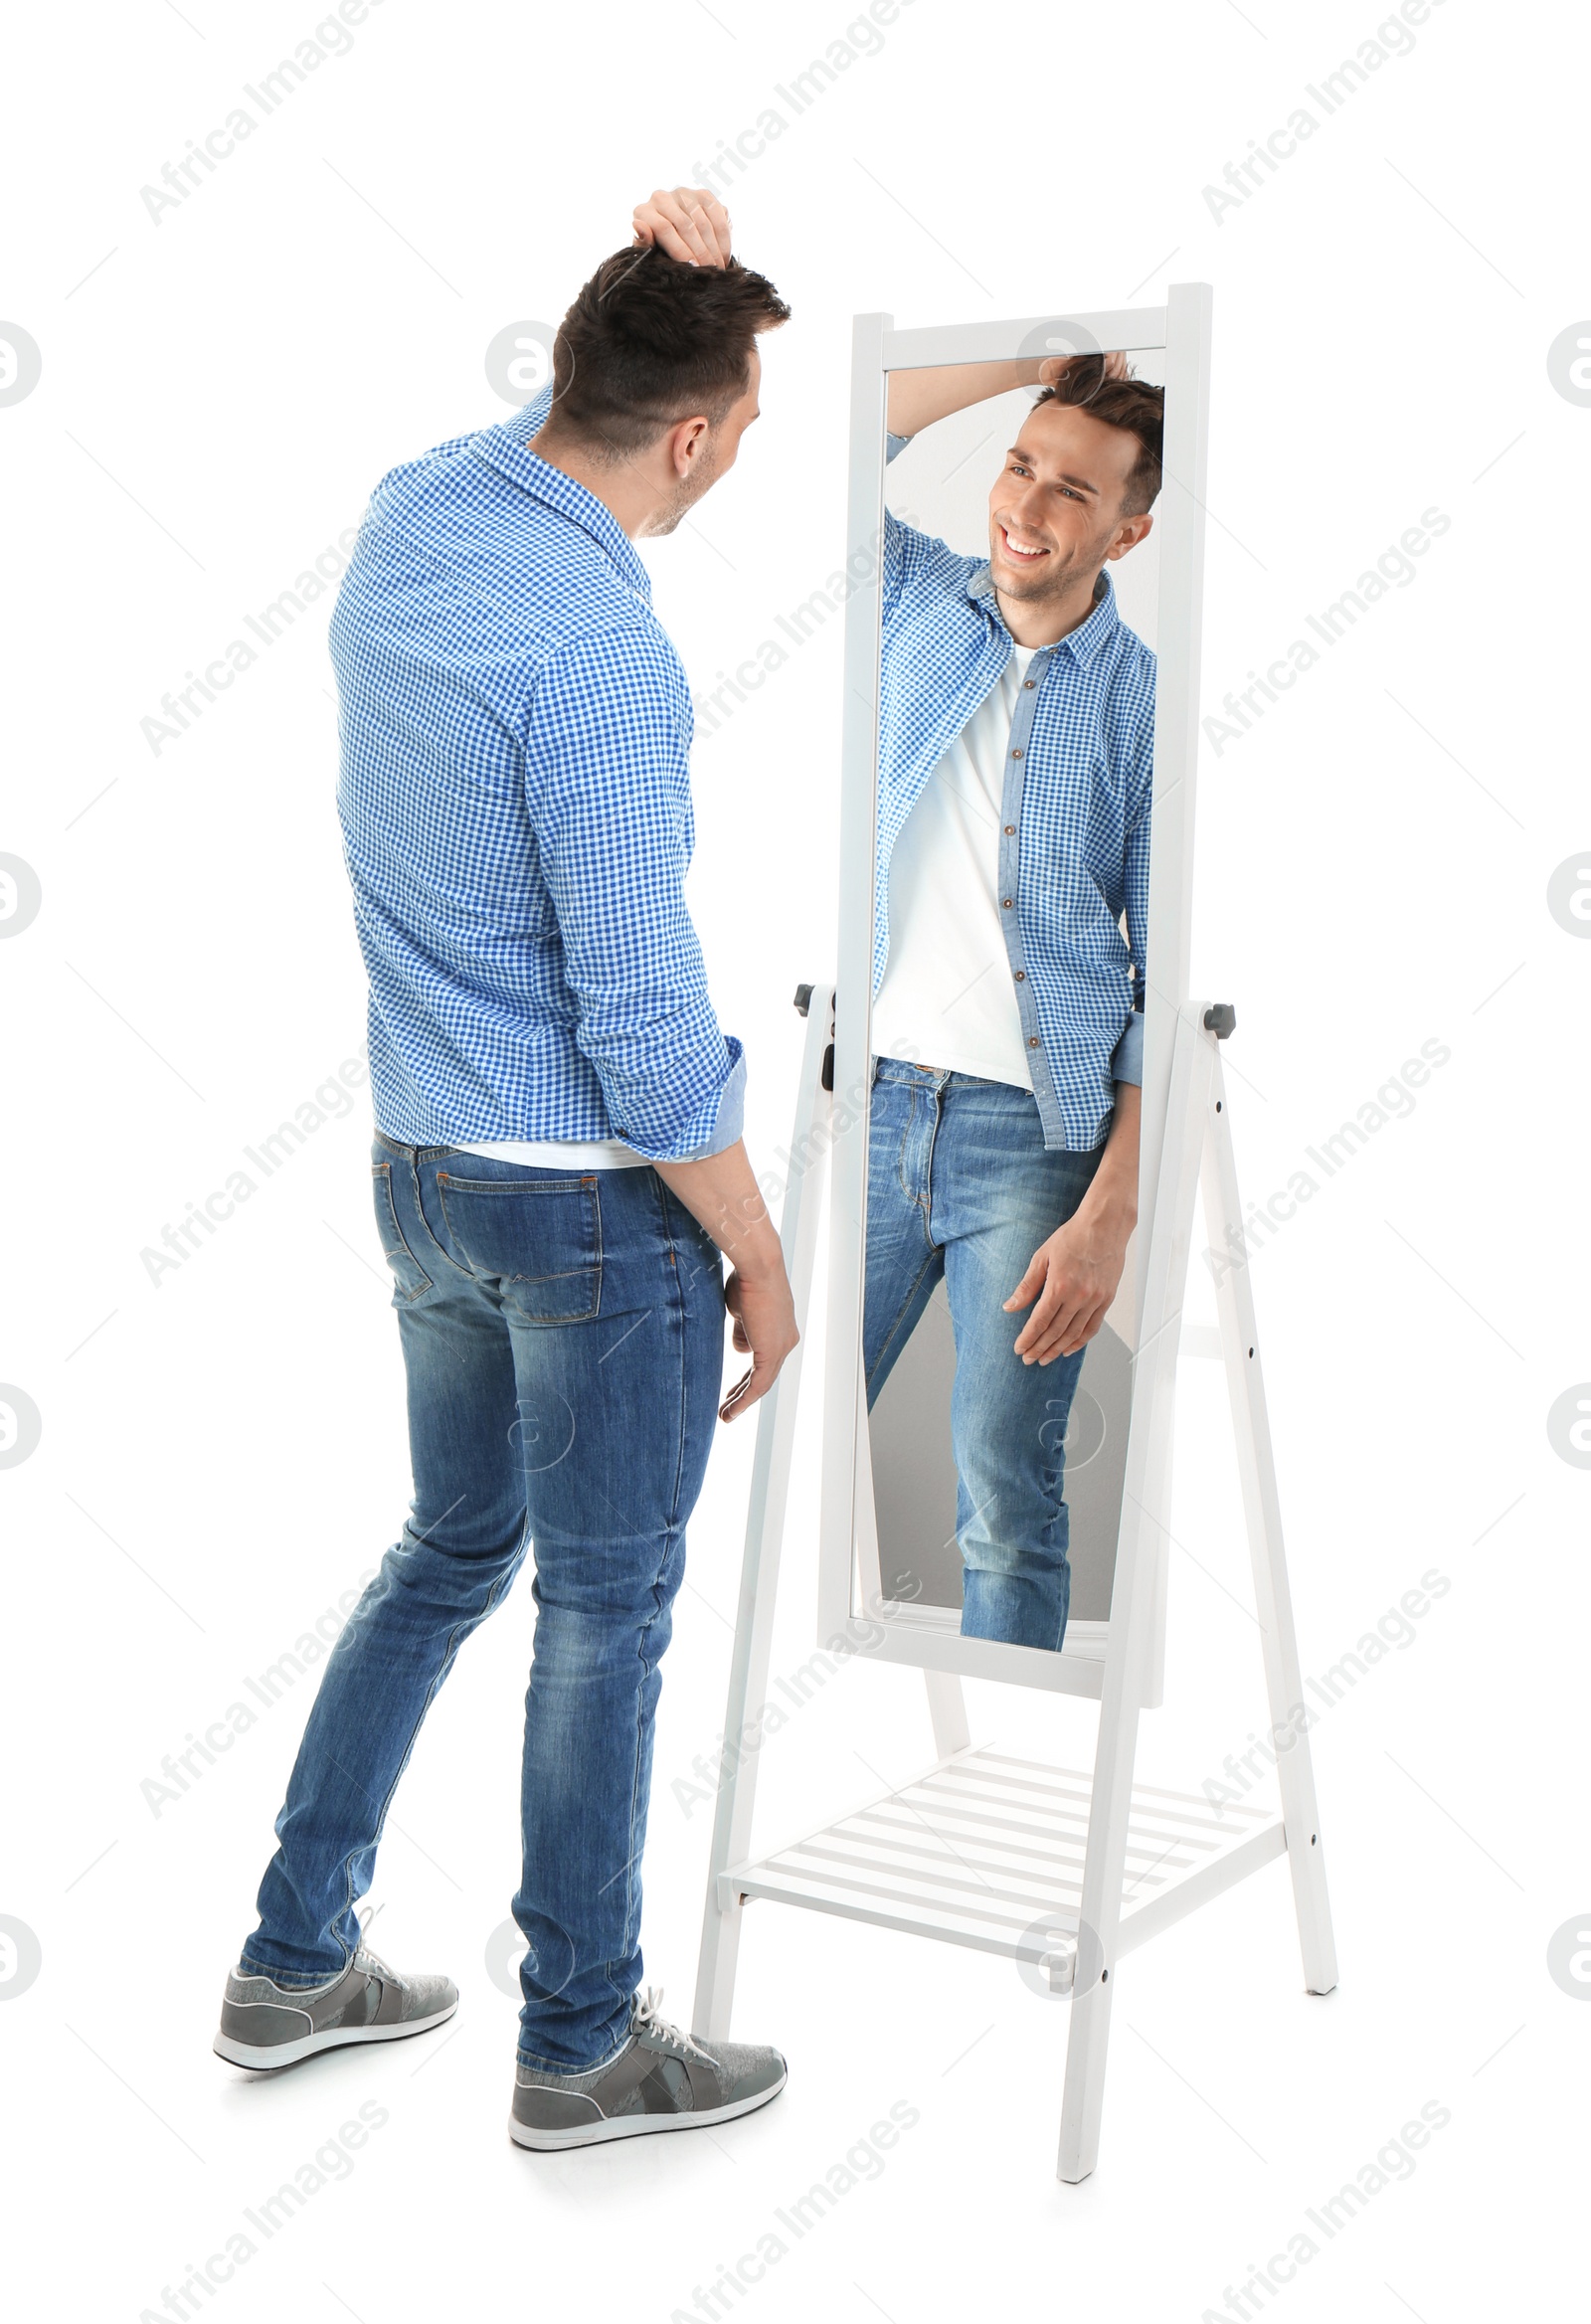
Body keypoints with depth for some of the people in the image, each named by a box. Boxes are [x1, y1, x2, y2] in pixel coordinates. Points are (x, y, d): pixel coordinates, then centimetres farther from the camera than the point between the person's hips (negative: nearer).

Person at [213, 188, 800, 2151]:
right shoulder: (597, 650, -24)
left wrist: (652, 281, 7)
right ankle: (581, 2047, 25)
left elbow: (562, 421, 26)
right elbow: (636, 1005, -23)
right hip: (596, 1198, -8)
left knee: (450, 1551, 22)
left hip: (421, 1170, 8)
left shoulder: (410, 511, 2)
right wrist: (756, 1251, -12)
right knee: (605, 1613, 8)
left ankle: (295, 1965, 32)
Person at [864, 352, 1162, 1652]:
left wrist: (1111, 1213, -13)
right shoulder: (919, 603, 7)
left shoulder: (1147, 706, -3)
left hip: (1035, 1134, -3)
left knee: (1009, 1505, 4)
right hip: (872, 1099, 3)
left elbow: (1172, 985, -5)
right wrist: (1034, 364, -3)